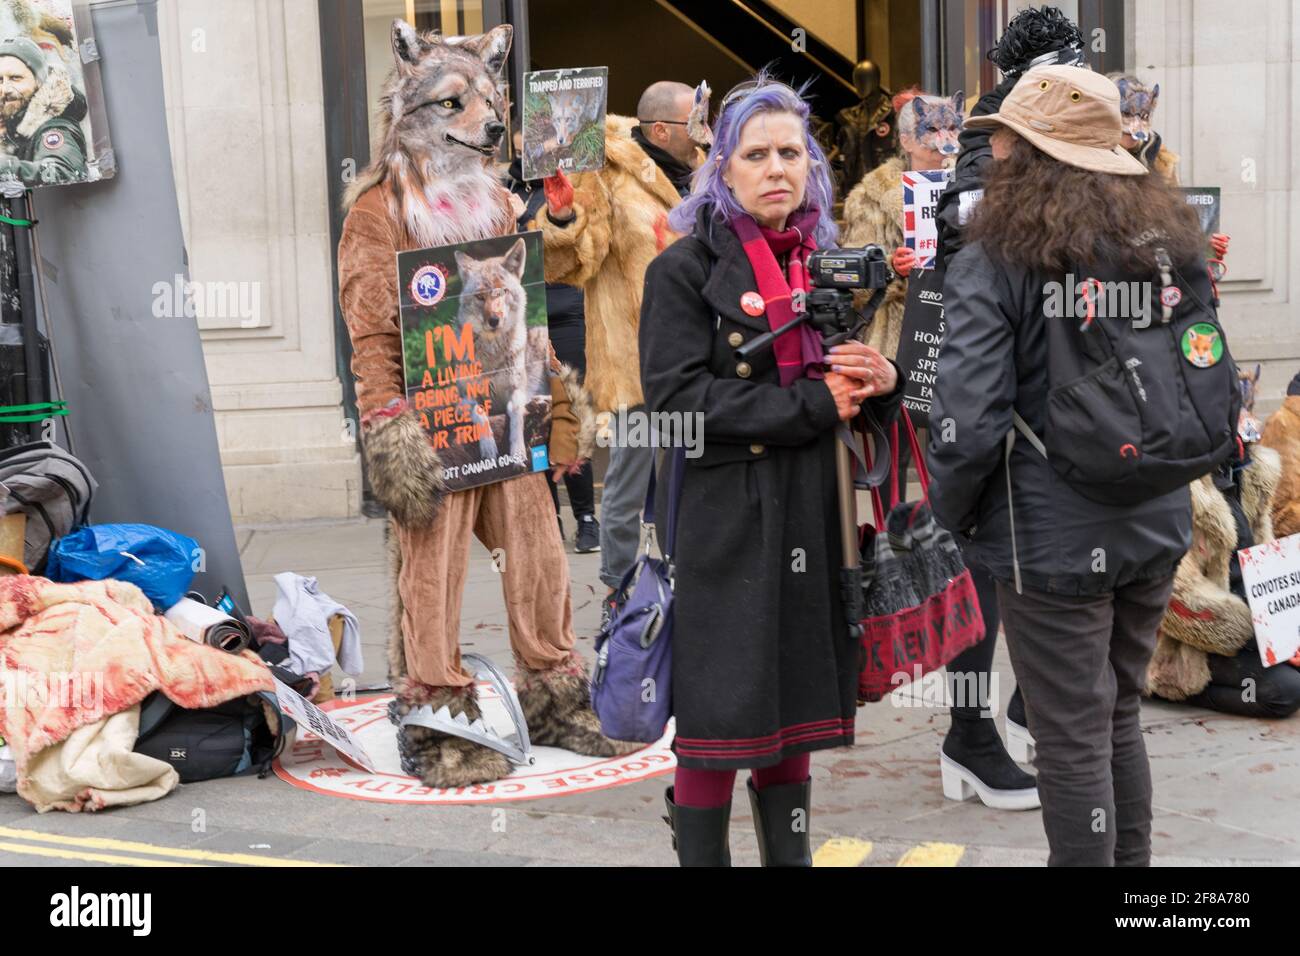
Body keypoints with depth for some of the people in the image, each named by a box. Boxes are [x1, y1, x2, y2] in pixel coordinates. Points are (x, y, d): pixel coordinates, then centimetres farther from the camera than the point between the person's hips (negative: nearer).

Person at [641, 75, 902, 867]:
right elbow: (677, 396, -15)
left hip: (814, 522, 6)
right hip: (723, 525, -5)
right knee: (717, 723, -1)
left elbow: (851, 391, 20)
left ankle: (791, 854, 23)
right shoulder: (687, 268, -4)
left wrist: (883, 380, -5)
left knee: (794, 715, 12)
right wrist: (811, 404, -17)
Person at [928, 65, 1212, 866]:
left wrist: (953, 514, -2)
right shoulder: (1173, 241, 5)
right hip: (1158, 527, 6)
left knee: (1072, 740, 5)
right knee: (1120, 720, 21)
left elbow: (968, 424, -19)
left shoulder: (994, 262, -13)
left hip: (1052, 538, -6)